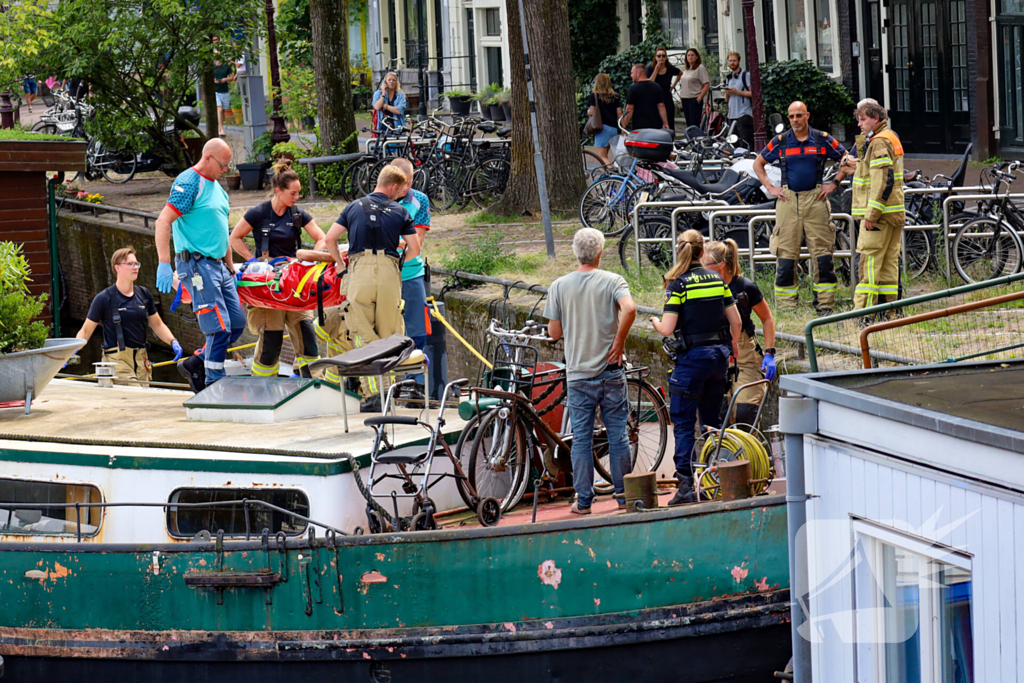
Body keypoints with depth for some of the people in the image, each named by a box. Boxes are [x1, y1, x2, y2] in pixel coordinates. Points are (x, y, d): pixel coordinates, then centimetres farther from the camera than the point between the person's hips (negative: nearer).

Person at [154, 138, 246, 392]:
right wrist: (164, 264, -25)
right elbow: (163, 222, -18)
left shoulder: (216, 187, 19)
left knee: (237, 324, 7)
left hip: (217, 265, 9)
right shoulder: (189, 183, -10)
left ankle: (195, 365, 19)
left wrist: (230, 266, 28)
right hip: (196, 264, -9)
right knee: (220, 329, -13)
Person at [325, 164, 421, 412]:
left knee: (363, 335, -1)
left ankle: (371, 393, -11)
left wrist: (340, 263, 24)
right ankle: (387, 392, 9)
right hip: (389, 273, 0)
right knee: (387, 336, 9)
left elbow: (330, 239, 9)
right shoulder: (400, 212, 9)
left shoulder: (354, 207, 12)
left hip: (360, 271, 0)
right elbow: (414, 248, 6)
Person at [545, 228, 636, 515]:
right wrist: (618, 341, -11)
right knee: (618, 435, 7)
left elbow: (554, 332, 1)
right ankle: (624, 496, 11)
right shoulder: (612, 281, -4)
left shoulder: (560, 286, 0)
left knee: (581, 439, 5)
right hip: (611, 372, -1)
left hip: (578, 375, 1)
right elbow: (629, 309, -23)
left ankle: (583, 500, 6)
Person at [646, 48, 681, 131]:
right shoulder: (650, 69, -5)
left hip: (668, 101, 2)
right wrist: (656, 70, -18)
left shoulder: (671, 69, 1)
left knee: (670, 127, 1)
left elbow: (680, 74, 24)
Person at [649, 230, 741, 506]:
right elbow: (736, 320, 8)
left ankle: (686, 485, -9)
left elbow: (668, 328, -16)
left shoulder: (678, 284, -10)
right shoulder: (717, 279, 5)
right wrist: (732, 345, 27)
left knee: (683, 422, -2)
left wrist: (655, 323, 7)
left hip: (692, 356, -6)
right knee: (712, 419, 16)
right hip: (720, 354, 6)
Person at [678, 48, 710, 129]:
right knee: (689, 125, 9)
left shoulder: (700, 68, -7)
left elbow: (707, 85, -12)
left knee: (694, 125, -10)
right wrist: (681, 100, 16)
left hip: (694, 100, -7)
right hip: (685, 100, 7)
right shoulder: (685, 69, 15)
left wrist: (699, 98, -16)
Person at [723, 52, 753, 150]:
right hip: (732, 115, 7)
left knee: (746, 144, -14)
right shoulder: (728, 77, 21)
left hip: (744, 115, -7)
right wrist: (727, 93, 1)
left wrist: (737, 92, -14)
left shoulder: (746, 75, -1)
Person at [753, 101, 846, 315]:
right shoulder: (780, 142, 6)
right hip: (788, 201, 1)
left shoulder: (822, 140, 4)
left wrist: (834, 184, 6)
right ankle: (787, 306, 4)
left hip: (815, 200, -1)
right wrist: (770, 188, 8)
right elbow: (758, 163, 18)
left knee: (822, 253, -3)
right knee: (786, 254, -1)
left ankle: (825, 305, 3)